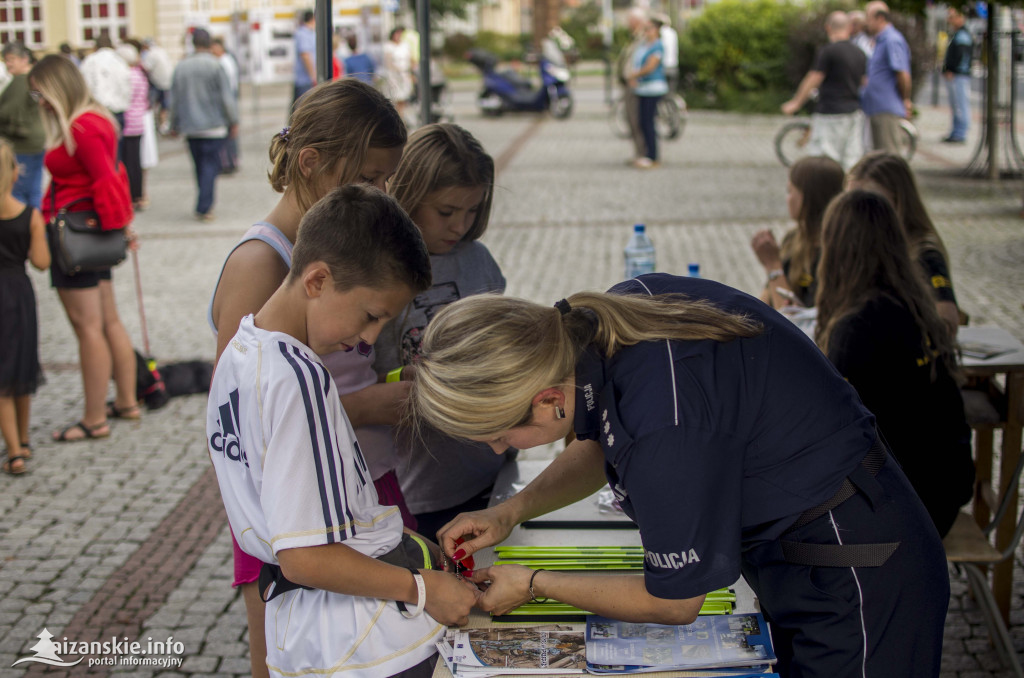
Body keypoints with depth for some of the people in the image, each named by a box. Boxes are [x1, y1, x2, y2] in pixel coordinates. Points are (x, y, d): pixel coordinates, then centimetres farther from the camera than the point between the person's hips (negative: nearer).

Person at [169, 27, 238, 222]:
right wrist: (233, 121, 1)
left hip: (190, 127, 4)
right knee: (211, 165, -3)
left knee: (200, 166, 13)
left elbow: (174, 99, 11)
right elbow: (226, 97, -8)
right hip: (213, 125, -4)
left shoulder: (181, 66, 5)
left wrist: (175, 125, 20)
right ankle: (204, 207, -13)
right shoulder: (214, 65, -8)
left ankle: (205, 206, 19)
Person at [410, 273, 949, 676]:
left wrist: (533, 586, -5)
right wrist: (510, 513, 6)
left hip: (854, 574, -9)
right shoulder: (603, 318, -10)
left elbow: (673, 603, -17)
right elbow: (601, 446, 16)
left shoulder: (664, 426, -35)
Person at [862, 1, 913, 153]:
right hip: (877, 109, 10)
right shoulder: (881, 41, 19)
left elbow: (903, 74, -20)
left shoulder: (892, 40, -14)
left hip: (888, 110, -10)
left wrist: (906, 100, -11)